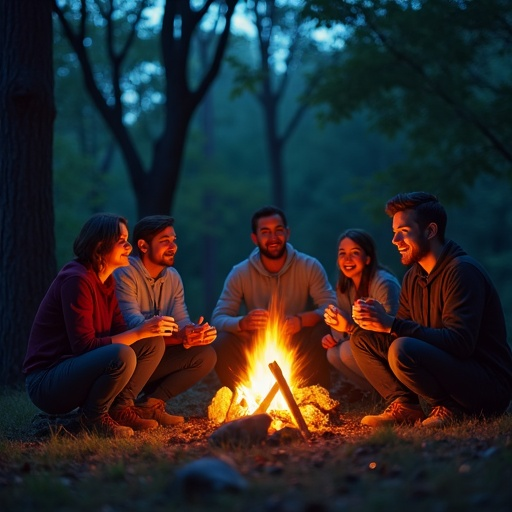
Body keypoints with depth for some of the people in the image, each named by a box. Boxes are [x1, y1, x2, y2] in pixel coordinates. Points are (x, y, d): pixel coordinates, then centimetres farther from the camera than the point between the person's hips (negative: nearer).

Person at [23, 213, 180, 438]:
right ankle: (93, 415, -9)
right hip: (46, 382, -9)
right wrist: (139, 332, -23)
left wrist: (152, 328, -13)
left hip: (77, 369, 9)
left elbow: (119, 330, 5)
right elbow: (84, 345, -24)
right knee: (122, 356, -33)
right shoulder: (76, 280, -19)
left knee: (153, 343, -1)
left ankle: (119, 408, 2)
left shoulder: (106, 281, 10)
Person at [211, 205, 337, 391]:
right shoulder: (240, 273, -5)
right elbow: (218, 318, -12)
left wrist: (302, 319, -37)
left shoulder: (310, 267, -6)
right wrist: (242, 323, -36)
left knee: (322, 334, -31)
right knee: (221, 344, -27)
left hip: (298, 351, -1)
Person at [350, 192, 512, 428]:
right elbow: (401, 328, 9)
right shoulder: (413, 277, 10)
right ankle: (404, 406, -2)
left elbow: (460, 342, -27)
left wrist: (392, 324, -27)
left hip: (489, 387, -8)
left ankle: (449, 409, -10)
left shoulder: (463, 271, -17)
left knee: (403, 350, -33)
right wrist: (375, 319, -13)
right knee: (362, 338, 0)